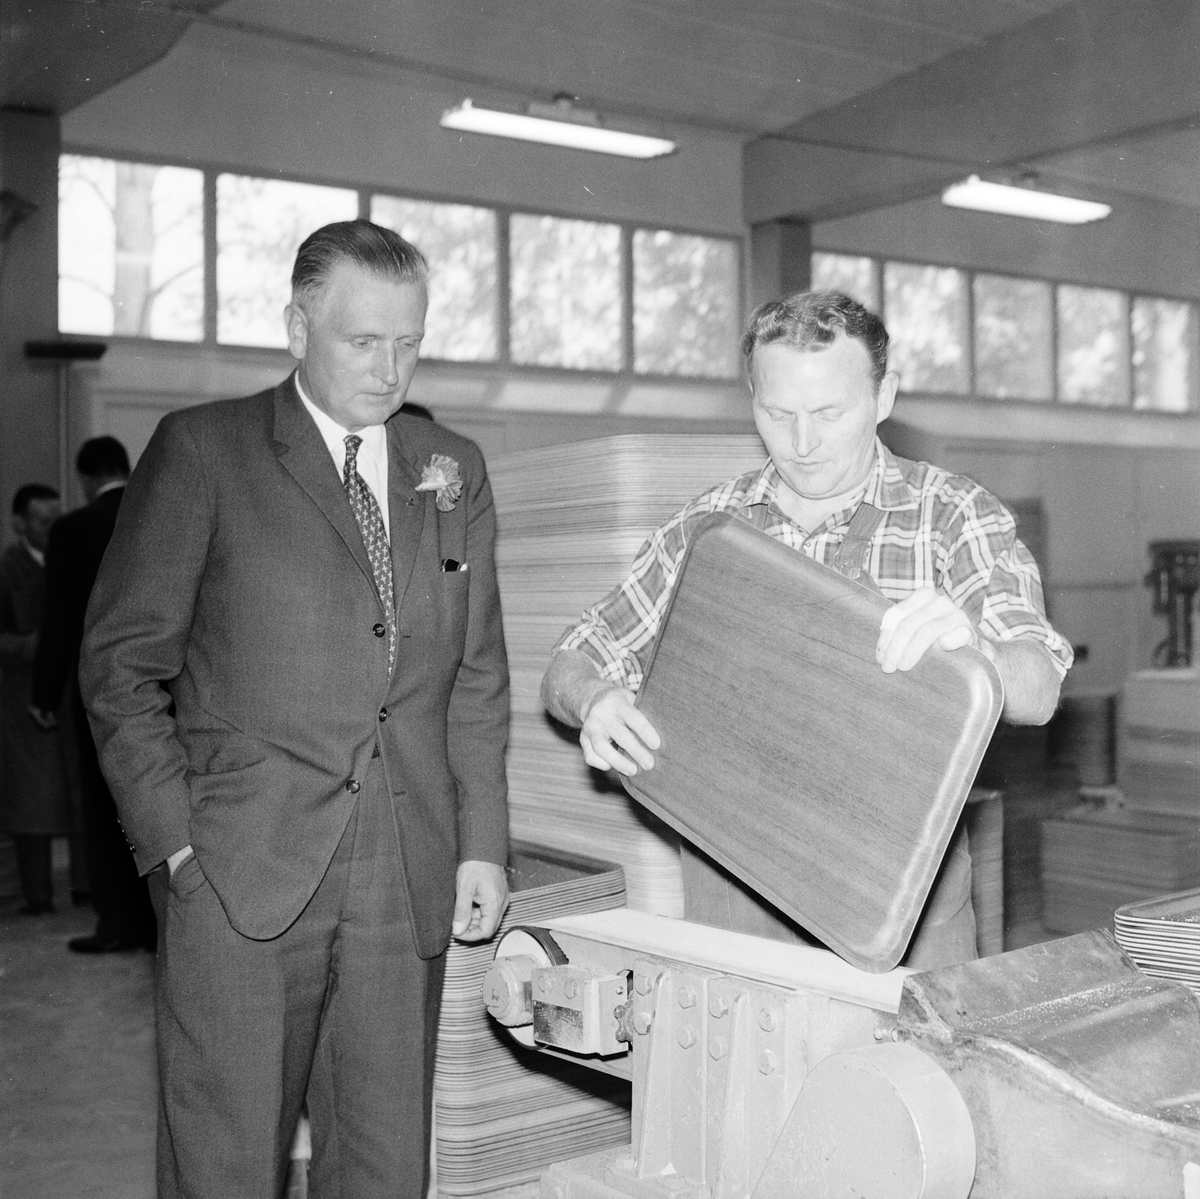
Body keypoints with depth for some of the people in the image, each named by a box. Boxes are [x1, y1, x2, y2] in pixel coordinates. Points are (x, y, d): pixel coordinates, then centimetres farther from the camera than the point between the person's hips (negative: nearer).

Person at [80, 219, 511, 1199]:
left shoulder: (454, 469, 13)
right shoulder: (202, 450, 1)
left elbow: (477, 677, 14)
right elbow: (123, 664, 1)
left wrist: (483, 844, 7)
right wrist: (175, 840, -6)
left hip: (409, 878, 4)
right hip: (240, 871, -3)